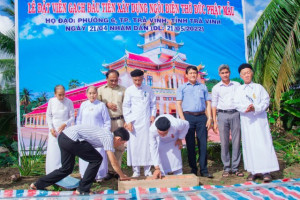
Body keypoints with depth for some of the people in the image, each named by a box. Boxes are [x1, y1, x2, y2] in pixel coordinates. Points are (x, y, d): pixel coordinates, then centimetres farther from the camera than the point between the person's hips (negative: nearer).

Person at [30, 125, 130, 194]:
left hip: (63, 137, 10)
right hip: (71, 139, -10)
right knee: (96, 159, 0)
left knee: (66, 169, 20)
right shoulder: (109, 138, -6)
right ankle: (83, 189, 8)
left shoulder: (105, 134, 19)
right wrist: (122, 176, 12)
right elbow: (114, 163, -3)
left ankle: (38, 185, 28)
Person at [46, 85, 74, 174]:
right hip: (54, 131, 2)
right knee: (52, 152, 2)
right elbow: (48, 116, 6)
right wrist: (51, 128, -5)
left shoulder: (69, 102, -8)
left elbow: (72, 117, -2)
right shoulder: (51, 101, -2)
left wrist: (65, 124, -17)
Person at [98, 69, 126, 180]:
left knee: (120, 146, 1)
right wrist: (106, 104, -8)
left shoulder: (123, 90, 8)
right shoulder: (101, 90, 9)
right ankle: (110, 171, 10)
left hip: (119, 121, 0)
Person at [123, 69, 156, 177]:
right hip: (134, 122, -1)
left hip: (146, 121, 1)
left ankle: (147, 170, 10)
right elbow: (126, 107, 3)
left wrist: (153, 115, 4)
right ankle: (136, 171, 8)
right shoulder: (129, 90, 3)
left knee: (147, 144, 1)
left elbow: (153, 103, 16)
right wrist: (128, 121, -4)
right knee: (134, 145, -2)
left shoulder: (148, 89, 9)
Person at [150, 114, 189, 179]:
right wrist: (157, 168, -36)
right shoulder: (152, 130, -43)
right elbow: (153, 149, -35)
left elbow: (186, 124, -19)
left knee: (176, 154, -6)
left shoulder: (176, 125, -44)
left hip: (174, 136, 0)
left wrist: (180, 139, -14)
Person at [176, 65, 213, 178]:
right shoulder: (182, 88, 10)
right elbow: (178, 104, 4)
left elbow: (208, 103, 14)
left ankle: (204, 170, 6)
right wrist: (182, 119, -7)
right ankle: (193, 169, 12)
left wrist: (209, 118, 3)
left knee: (203, 144, 0)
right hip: (188, 116, -1)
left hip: (201, 117, 1)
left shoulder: (203, 87, 16)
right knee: (190, 144, 2)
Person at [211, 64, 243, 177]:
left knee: (236, 142, 0)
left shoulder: (237, 85, 11)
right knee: (224, 143, -1)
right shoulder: (216, 88, 10)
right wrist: (214, 121, 3)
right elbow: (214, 105, 10)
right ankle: (226, 168, 7)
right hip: (222, 115, 0)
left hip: (236, 114, 1)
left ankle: (235, 168, 8)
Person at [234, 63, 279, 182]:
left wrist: (255, 108, -18)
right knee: (249, 145, 2)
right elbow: (236, 104, 3)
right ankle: (254, 171, 10)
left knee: (263, 143, -6)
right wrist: (246, 108, -17)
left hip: (260, 119, -2)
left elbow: (266, 101, -1)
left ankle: (266, 172, -3)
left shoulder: (259, 87, 8)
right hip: (246, 120, 2)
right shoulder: (239, 90, 13)